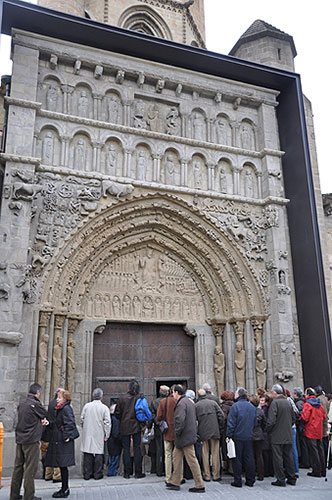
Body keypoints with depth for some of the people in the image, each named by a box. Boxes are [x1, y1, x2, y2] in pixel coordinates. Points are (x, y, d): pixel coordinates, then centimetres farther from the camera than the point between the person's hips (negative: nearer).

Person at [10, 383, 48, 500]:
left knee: (18, 466, 14)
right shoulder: (35, 403, -14)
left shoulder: (21, 403, 9)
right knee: (30, 468, -1)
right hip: (31, 440, -8)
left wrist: (41, 421, 6)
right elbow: (45, 415, -2)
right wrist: (44, 420, 20)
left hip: (19, 439, 8)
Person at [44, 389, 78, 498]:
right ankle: (64, 488, 23)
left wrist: (67, 437, -20)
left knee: (63, 465, -3)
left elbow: (70, 424, -21)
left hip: (63, 442, -10)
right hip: (58, 440, 10)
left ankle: (65, 490, 5)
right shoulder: (60, 409, 15)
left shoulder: (66, 409, -15)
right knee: (61, 466, 14)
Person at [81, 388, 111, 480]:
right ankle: (97, 474, 9)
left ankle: (87, 474, 13)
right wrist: (107, 435, 1)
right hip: (99, 435, -2)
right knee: (98, 454, 6)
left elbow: (82, 419, 6)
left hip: (87, 434, 3)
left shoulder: (86, 406, 0)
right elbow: (107, 423, -7)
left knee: (87, 454, 9)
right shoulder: (104, 408, -7)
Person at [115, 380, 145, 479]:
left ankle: (127, 473, 10)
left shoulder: (122, 398, -6)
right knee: (137, 448, 6)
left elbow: (117, 413, -2)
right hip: (136, 427, 0)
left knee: (126, 449, 7)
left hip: (125, 427, 0)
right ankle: (138, 472, 9)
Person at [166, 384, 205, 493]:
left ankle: (200, 486, 4)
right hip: (187, 436, 10)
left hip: (185, 437, -10)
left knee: (192, 460, -3)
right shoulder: (188, 401, 14)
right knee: (176, 457, 17)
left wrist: (177, 432, -13)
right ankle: (175, 482, 24)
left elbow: (180, 420, -27)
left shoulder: (181, 403, -18)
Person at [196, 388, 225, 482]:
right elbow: (221, 416, -1)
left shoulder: (196, 405, 0)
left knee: (205, 454, 7)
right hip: (214, 431, 1)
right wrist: (221, 429, 7)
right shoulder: (213, 403, 3)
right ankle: (216, 475, 10)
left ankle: (207, 475, 10)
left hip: (203, 433, -1)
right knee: (215, 453, 7)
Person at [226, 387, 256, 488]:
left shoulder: (235, 406, -13)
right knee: (248, 458, 12)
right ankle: (250, 480, 17)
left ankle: (238, 481, 7)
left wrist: (229, 435, -8)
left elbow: (231, 423, -14)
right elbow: (255, 422, 14)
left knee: (237, 459, 3)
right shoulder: (252, 407, 7)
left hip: (237, 437, -5)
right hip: (248, 437, 5)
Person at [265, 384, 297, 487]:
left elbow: (271, 420, -19)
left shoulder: (274, 403, -15)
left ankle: (281, 480, 4)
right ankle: (292, 478, 21)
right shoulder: (288, 402, 6)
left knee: (278, 458, 1)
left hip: (277, 436, -6)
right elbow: (293, 419, 14)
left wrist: (267, 430, -4)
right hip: (288, 435, 6)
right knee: (289, 457, 14)